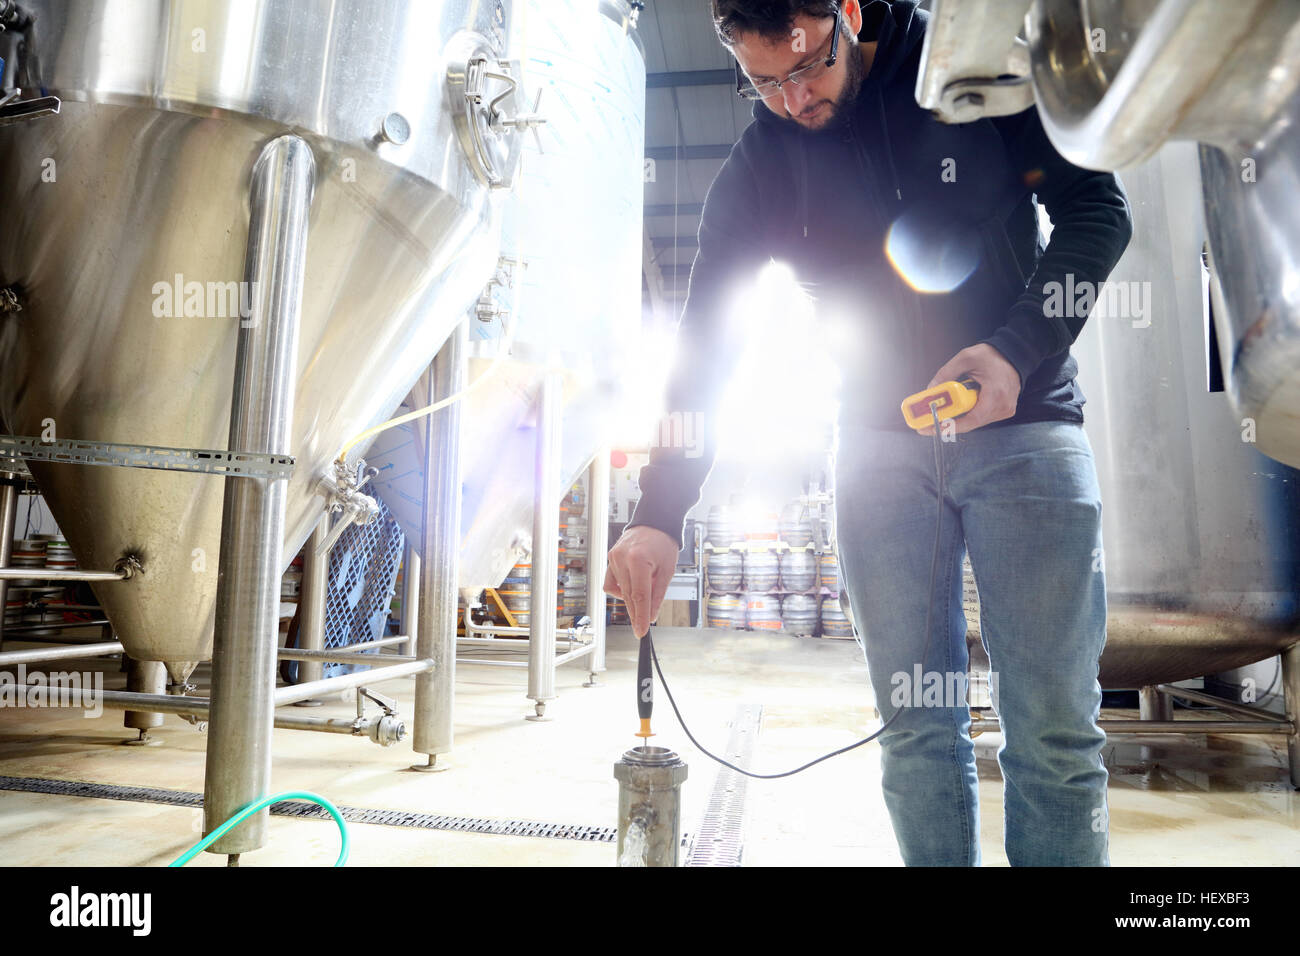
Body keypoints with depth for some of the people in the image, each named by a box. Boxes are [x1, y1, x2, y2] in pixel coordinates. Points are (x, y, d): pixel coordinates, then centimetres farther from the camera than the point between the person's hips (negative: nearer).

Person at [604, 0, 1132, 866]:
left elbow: (1097, 204, 3)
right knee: (918, 731, 2)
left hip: (1024, 423, 0)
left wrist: (1019, 348, -16)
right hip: (882, 442, 1)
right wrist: (660, 515, -14)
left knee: (1055, 734, -3)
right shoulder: (758, 169, 3)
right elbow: (703, 341, -3)